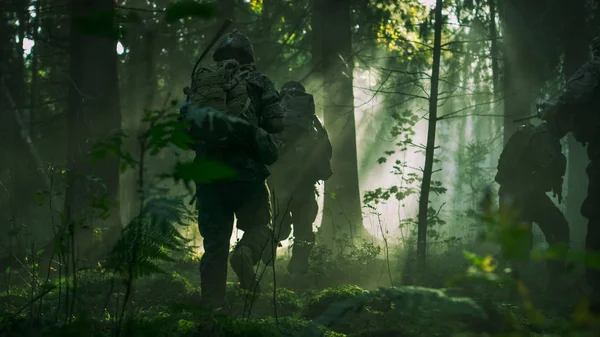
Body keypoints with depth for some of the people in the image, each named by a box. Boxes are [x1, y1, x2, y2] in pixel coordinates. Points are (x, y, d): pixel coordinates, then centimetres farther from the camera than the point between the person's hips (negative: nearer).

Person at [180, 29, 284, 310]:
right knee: (258, 225, 13)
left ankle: (212, 303, 2)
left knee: (214, 238, 8)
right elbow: (276, 124, -1)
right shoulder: (256, 81, 8)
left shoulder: (199, 82, 16)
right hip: (244, 168, -3)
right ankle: (247, 252, -20)